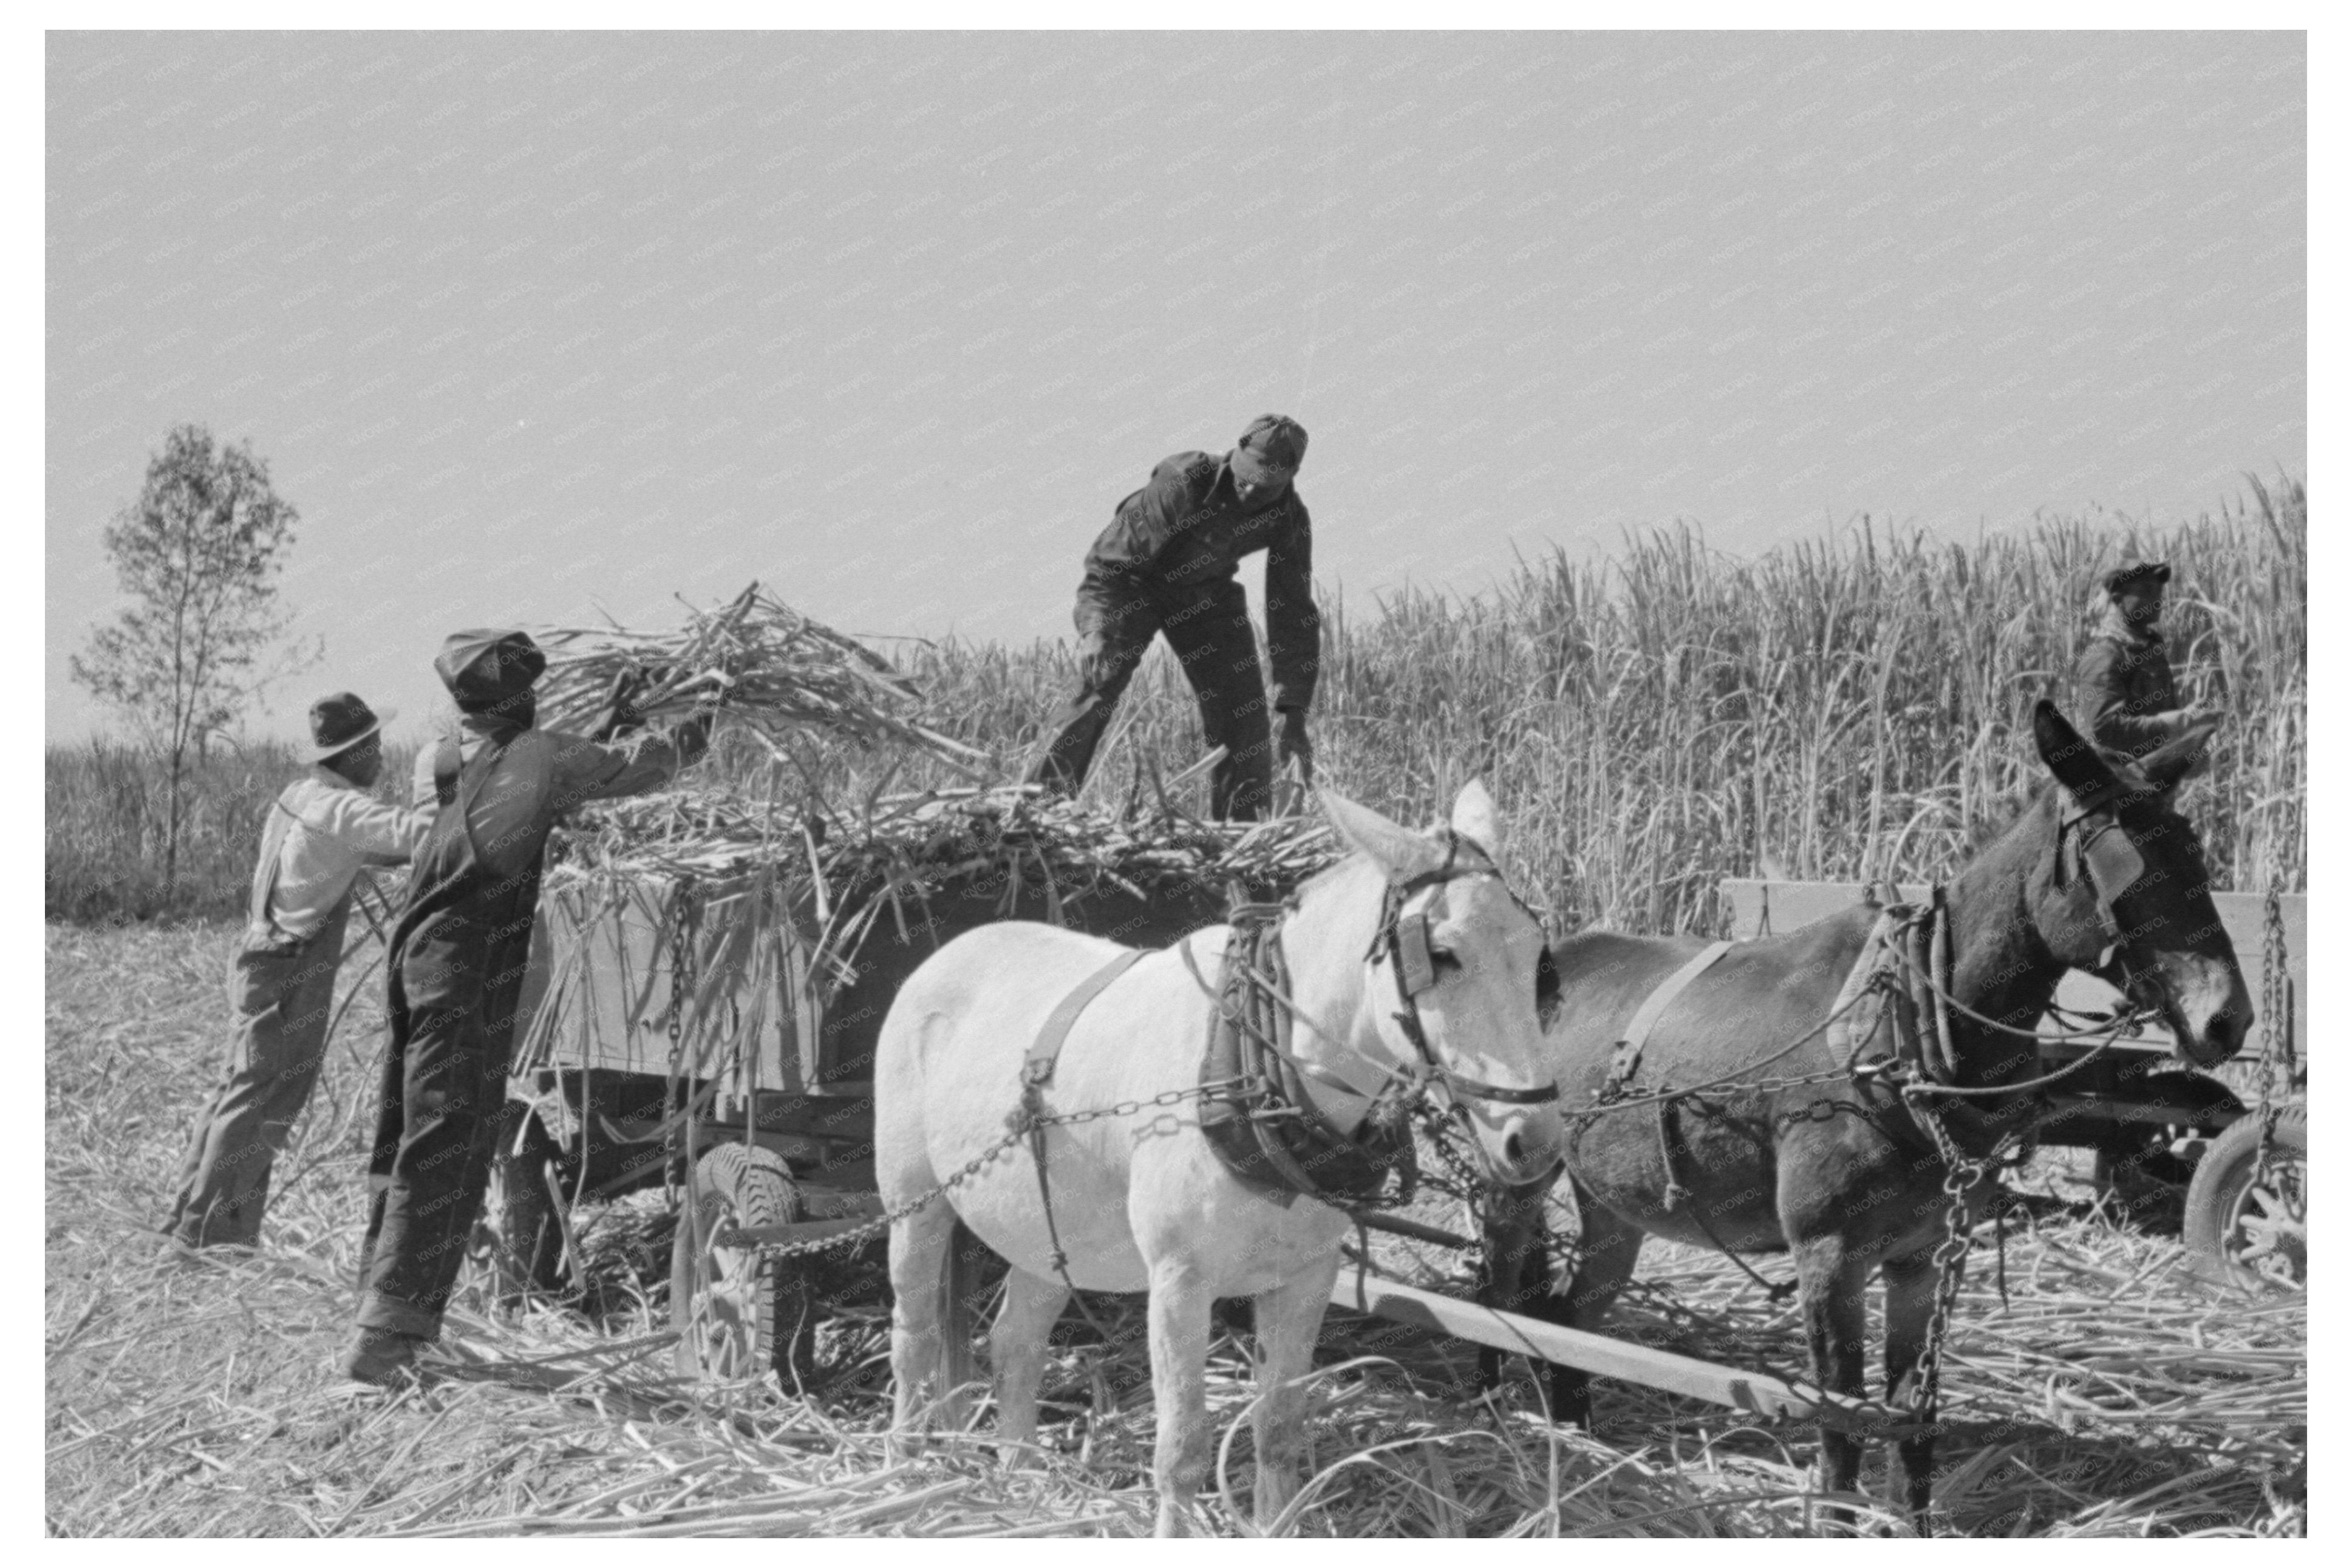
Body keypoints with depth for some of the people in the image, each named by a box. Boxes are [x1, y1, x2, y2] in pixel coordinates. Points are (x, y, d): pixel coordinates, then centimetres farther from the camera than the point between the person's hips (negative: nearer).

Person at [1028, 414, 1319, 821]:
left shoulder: (1290, 519, -20)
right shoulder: (1184, 481, -33)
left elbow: (1294, 615, -13)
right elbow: (1111, 556, -28)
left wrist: (1294, 717, -17)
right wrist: (1094, 630, -45)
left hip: (1207, 596, 4)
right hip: (1132, 586, -4)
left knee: (1244, 713, -6)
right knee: (1099, 685, -24)